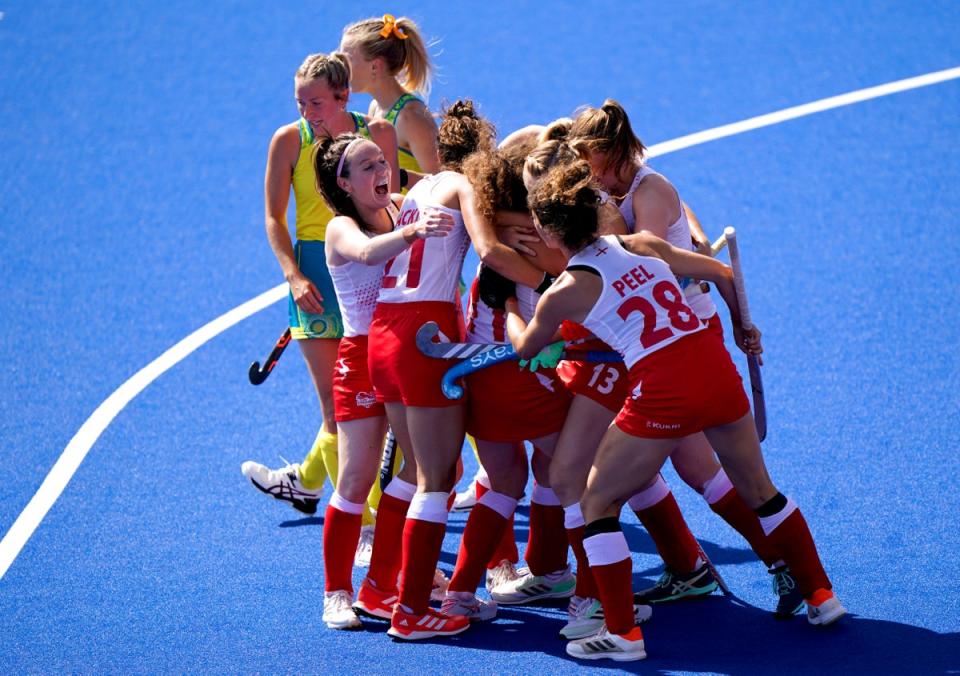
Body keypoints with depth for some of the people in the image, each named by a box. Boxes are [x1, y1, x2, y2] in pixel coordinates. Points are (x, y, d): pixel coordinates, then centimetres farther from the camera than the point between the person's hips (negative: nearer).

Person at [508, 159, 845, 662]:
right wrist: (742, 328, 34)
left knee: (597, 502, 11)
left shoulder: (564, 293, -1)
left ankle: (623, 633, 7)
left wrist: (508, 306, 40)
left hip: (663, 392, -6)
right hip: (717, 369, 6)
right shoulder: (641, 245, 10)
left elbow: (525, 347, 19)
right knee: (760, 491, 26)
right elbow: (722, 274, 17)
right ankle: (820, 596, 34)